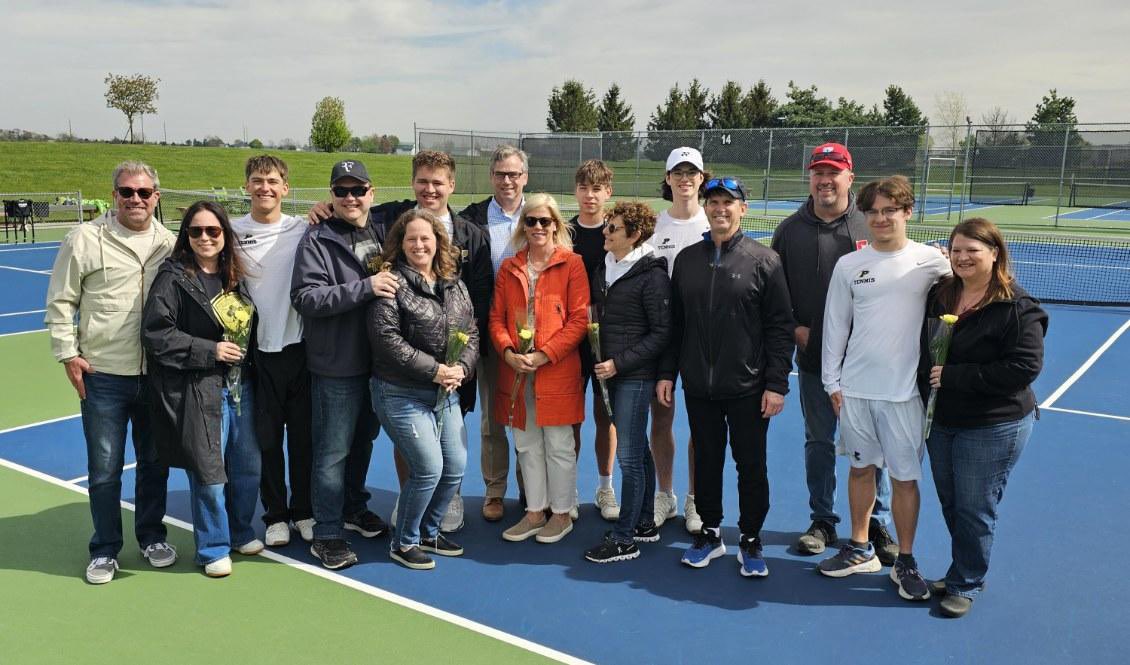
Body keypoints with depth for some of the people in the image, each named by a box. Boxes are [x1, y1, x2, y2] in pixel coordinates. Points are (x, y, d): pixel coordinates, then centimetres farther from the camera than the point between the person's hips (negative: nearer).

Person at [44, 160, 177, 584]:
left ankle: (151, 537, 32)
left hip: (157, 374, 3)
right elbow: (60, 302, 0)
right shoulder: (85, 239, -4)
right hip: (102, 376, -2)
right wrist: (68, 354, -5)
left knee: (155, 462, 14)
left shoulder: (170, 244, 5)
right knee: (104, 468, 6)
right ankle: (105, 550, 23)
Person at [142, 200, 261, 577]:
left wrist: (245, 353, 7)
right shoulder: (173, 278, -7)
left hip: (240, 386, 6)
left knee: (249, 467, 12)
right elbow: (155, 334, -13)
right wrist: (209, 351, -15)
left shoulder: (235, 277, 10)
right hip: (199, 390, -6)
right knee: (209, 473, 0)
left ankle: (240, 532, 34)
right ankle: (213, 548, 20)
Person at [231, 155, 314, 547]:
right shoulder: (232, 232, 2)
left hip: (300, 346, 0)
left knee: (303, 436, 9)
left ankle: (303, 511, 25)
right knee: (267, 438, 7)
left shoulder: (302, 230, 1)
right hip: (259, 351, 0)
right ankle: (275, 515, 22)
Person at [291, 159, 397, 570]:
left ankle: (354, 509, 38)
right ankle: (326, 535, 12)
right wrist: (364, 287, -27)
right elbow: (305, 298, -20)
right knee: (333, 451, 0)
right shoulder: (317, 240, -9)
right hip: (337, 364, -6)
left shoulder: (379, 235, 11)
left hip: (376, 361, 7)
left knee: (363, 440, 20)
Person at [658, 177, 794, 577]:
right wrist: (667, 373, 7)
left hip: (748, 389, -3)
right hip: (698, 387, 4)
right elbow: (675, 323, 11)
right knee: (706, 461, 14)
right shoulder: (687, 259, 8)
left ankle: (750, 543, 22)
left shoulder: (764, 261, -4)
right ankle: (709, 534, 29)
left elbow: (780, 328, -6)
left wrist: (776, 383, -11)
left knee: (751, 465, 6)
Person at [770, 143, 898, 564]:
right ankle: (823, 521, 27)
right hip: (813, 356, 2)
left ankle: (877, 524, 24)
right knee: (818, 442, 12)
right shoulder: (790, 230, 3)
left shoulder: (872, 225, -3)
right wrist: (794, 327, -4)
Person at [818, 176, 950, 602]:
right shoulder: (848, 265, 4)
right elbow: (835, 326, 7)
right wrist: (832, 382, 5)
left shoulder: (930, 260, -2)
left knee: (905, 478, 4)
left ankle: (905, 562, 21)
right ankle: (860, 549, 29)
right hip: (854, 389, 2)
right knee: (861, 469, 13)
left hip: (903, 391, -2)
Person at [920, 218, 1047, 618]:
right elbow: (923, 351, 17)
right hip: (940, 421, 7)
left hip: (993, 428, -6)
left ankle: (966, 584, 23)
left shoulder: (1017, 308, -15)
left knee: (974, 511, 5)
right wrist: (926, 379, -3)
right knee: (950, 505, 17)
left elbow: (1024, 367, -22)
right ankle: (962, 573, 36)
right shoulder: (938, 296, 5)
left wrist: (953, 376, -23)